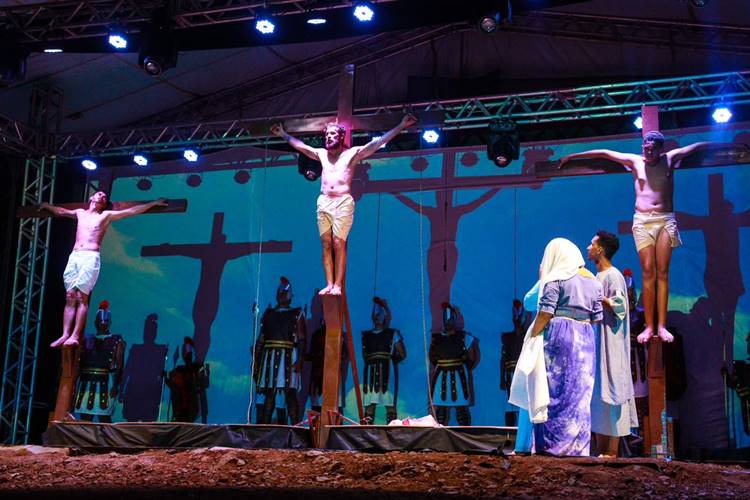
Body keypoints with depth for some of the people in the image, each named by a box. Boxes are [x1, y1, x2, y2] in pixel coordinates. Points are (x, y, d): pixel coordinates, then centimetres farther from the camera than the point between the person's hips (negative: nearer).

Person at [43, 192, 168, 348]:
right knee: (70, 297, -5)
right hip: (74, 256, 4)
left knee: (81, 297, -14)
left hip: (90, 257, -4)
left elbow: (132, 211, 14)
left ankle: (75, 336, -22)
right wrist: (46, 206, 57)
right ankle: (65, 335, -11)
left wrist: (154, 203, 13)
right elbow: (60, 211, 44)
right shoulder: (80, 213, 26)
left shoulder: (106, 215, 15)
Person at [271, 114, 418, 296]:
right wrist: (284, 134, 35)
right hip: (324, 202, 4)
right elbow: (299, 145, 29)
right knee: (326, 244, -1)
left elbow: (378, 142, -2)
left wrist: (401, 127, -8)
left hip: (343, 202, -4)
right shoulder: (321, 154, 17)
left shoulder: (353, 153, 4)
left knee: (339, 244, -10)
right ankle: (329, 284, -2)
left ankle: (338, 285, -11)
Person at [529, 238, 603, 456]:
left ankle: (552, 444, -3)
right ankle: (577, 446, 5)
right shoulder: (594, 281, 15)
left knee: (555, 390, -2)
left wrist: (532, 337, -3)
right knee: (580, 392, 6)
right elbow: (597, 317, 15)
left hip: (559, 334, -6)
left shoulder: (556, 279, -4)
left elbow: (545, 313, -10)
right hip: (585, 338, 6)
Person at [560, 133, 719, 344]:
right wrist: (572, 156, 14)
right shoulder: (635, 161, 9)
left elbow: (697, 146, 19)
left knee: (662, 273, -5)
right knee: (648, 273, -6)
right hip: (642, 221, 0)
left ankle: (661, 326, -7)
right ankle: (649, 326, -7)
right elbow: (603, 153, 13)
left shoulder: (670, 159, 9)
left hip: (665, 220, 0)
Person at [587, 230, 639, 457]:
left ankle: (611, 451, -7)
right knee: (597, 392, 9)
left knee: (608, 390, -9)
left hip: (610, 344, -10)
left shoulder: (612, 275, -10)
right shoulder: (598, 276, 18)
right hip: (597, 342, 10)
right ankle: (599, 448, 12)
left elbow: (619, 304, -19)